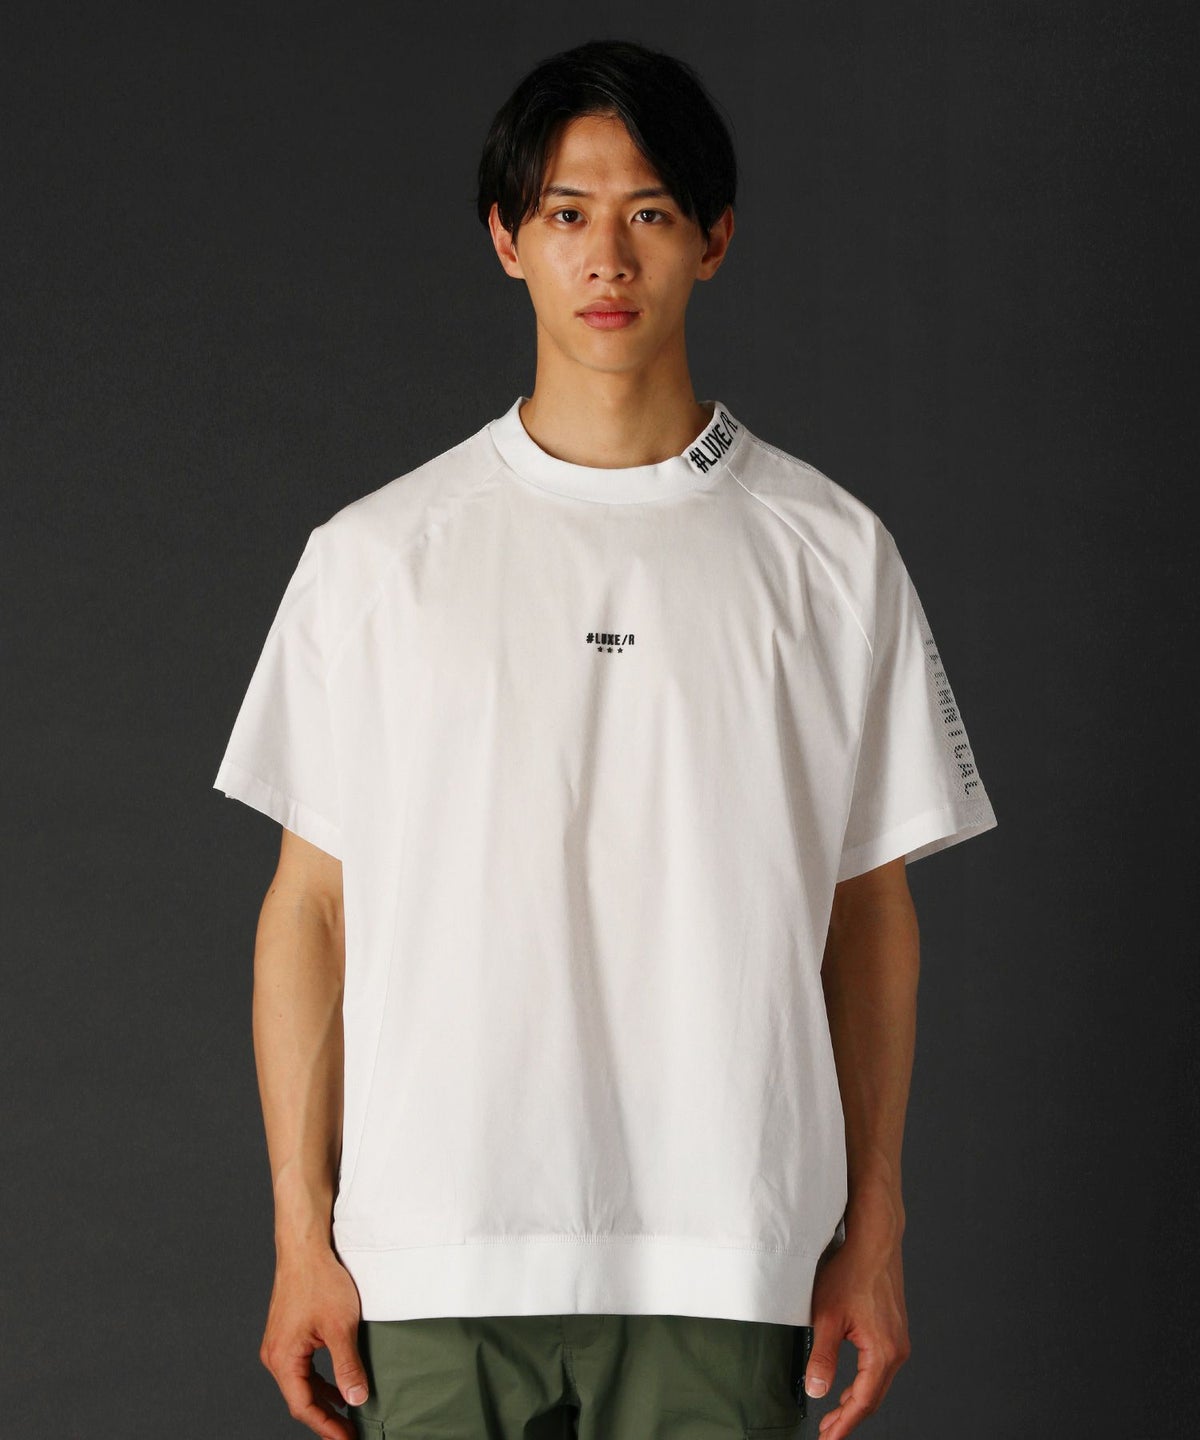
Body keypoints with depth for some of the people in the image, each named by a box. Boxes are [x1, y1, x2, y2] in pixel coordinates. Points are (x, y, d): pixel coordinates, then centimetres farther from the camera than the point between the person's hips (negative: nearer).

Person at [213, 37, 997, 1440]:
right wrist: (302, 1234, 1)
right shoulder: (378, 556, 5)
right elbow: (310, 906, 5)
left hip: (723, 1268, 0)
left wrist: (873, 1233, 5)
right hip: (433, 1262, 0)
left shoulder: (828, 553, 6)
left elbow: (870, 914, 8)